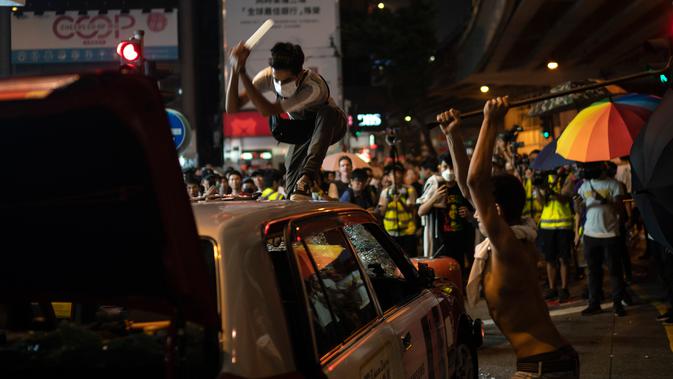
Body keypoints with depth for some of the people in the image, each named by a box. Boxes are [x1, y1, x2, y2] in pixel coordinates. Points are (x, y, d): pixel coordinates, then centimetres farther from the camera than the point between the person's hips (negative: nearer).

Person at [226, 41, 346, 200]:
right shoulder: (268, 76, -28)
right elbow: (232, 108, -32)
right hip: (303, 129, 5)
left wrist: (242, 72, -52)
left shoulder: (313, 87, -43)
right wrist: (235, 70, -47)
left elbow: (267, 111, -45)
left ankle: (307, 178, -47)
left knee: (326, 112, -40)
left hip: (330, 126, -5)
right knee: (292, 170, -21)